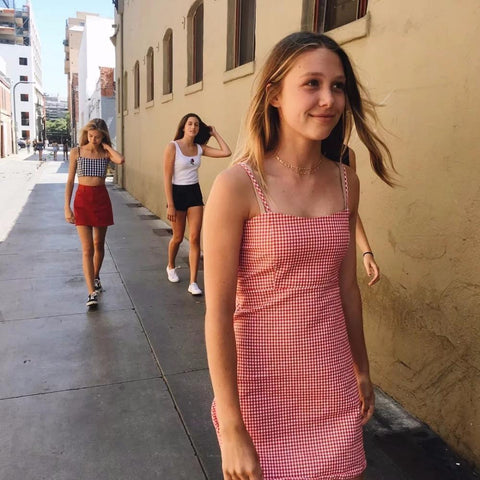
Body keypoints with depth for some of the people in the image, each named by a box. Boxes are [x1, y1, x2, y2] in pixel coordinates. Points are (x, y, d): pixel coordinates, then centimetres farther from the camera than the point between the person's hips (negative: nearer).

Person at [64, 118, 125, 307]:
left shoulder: (105, 153, 2)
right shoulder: (76, 152, 1)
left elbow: (120, 160, -23)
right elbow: (70, 181, 3)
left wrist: (106, 146, -8)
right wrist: (67, 207, -2)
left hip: (101, 198, 1)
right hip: (82, 199, -1)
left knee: (99, 244, 13)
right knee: (87, 248, -7)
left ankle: (95, 277, 38)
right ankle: (92, 292, -9)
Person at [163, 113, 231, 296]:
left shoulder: (200, 148, 4)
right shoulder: (173, 147, -9)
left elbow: (226, 152, -2)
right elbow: (167, 177, -12)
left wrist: (215, 134, 6)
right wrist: (170, 205, -16)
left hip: (194, 193, 4)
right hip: (177, 192, -3)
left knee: (195, 238, -4)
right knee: (178, 237, 11)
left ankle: (193, 282, 0)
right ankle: (171, 267, 41)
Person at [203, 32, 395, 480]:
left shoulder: (345, 182, -1)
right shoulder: (238, 185, -18)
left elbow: (346, 284, 8)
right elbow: (217, 312, -17)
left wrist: (361, 369, 16)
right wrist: (231, 430, -13)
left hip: (332, 385, 5)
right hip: (263, 390, -4)